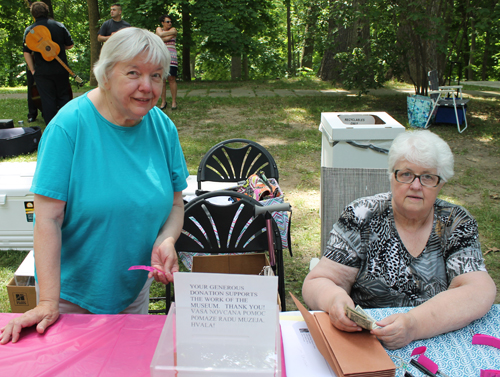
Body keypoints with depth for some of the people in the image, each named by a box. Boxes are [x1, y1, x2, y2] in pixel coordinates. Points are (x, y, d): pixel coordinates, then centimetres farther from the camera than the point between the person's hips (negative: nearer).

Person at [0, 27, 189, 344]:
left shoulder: (163, 128, -5)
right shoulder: (69, 126, -20)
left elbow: (175, 204, 3)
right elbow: (48, 218, -22)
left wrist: (166, 241, -18)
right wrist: (48, 303, -24)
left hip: (135, 286, 4)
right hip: (72, 293, -4)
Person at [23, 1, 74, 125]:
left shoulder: (29, 30, -3)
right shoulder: (59, 26, -1)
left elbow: (26, 52, -5)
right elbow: (70, 45, 5)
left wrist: (33, 70, 2)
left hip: (42, 72, -1)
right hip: (61, 70, 1)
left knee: (47, 101, 5)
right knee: (63, 97, 14)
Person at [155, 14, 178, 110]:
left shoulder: (173, 30, 9)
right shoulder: (159, 29, 16)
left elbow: (167, 38, -7)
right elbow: (160, 34, -7)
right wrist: (171, 32, -3)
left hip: (171, 57, -2)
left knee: (171, 78, -8)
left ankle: (174, 101, -4)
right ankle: (163, 102, 3)